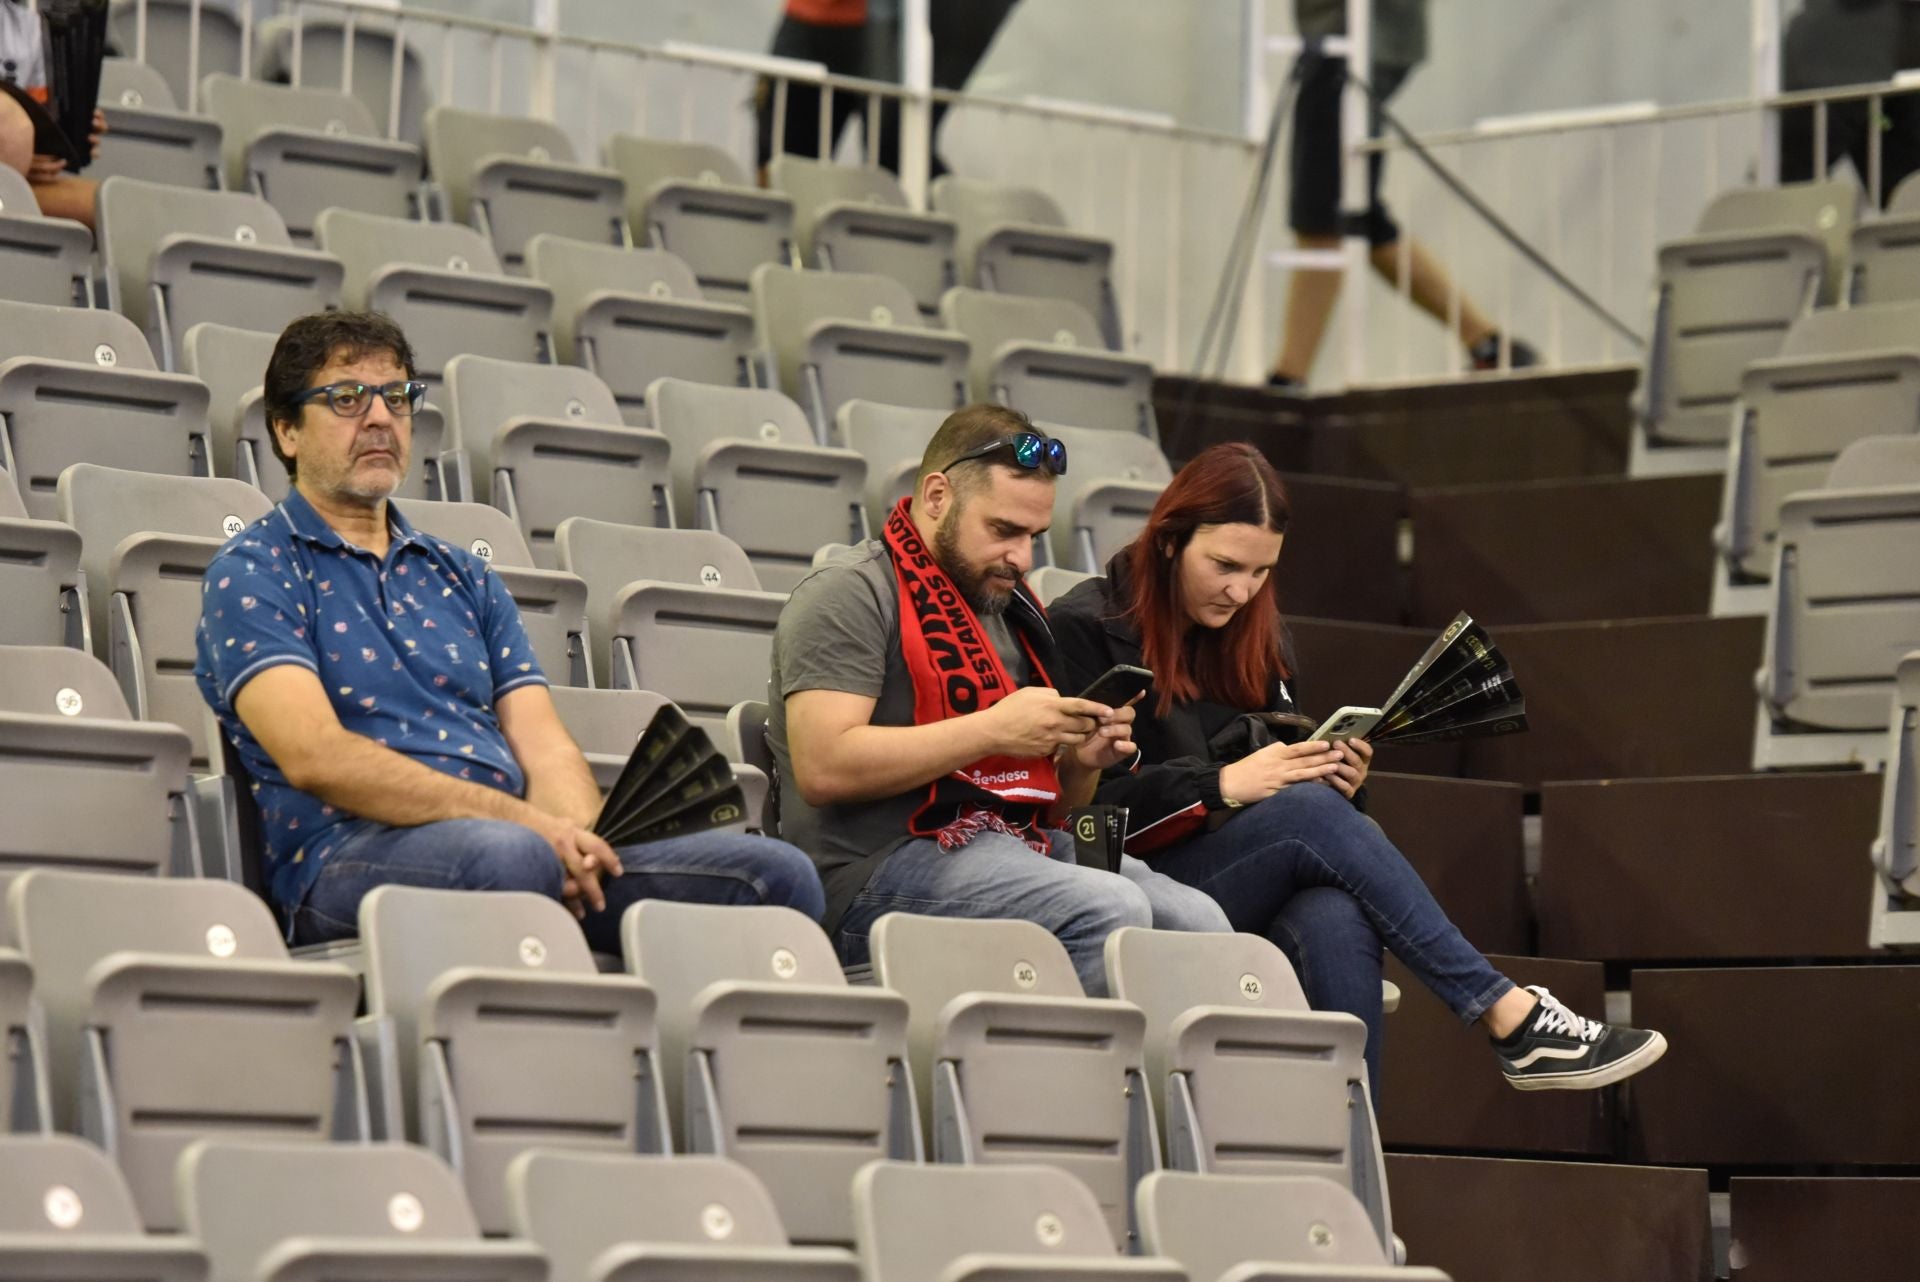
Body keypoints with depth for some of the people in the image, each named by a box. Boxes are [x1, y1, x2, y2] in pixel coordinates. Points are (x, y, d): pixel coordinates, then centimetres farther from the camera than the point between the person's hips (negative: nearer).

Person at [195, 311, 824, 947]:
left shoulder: (463, 577, 27)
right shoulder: (251, 573, 7)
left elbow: (543, 746, 16)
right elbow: (315, 756, -9)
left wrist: (575, 839, -9)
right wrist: (517, 818, -16)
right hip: (353, 848, -6)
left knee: (775, 872, -17)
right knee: (508, 855, -42)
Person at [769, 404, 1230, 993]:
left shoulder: (1010, 608, 24)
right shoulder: (851, 592, -2)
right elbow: (823, 768, -17)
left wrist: (1081, 761, 4)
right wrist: (993, 730, -16)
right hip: (883, 863, -8)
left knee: (1198, 921, -16)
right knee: (1110, 911, -29)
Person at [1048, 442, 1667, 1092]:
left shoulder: (1256, 633, 19)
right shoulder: (1086, 628, -2)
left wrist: (1339, 784, -3)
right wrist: (1222, 786, -19)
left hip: (1250, 893, 5)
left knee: (1335, 919, -33)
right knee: (1309, 811, -30)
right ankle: (1511, 1016, -28)